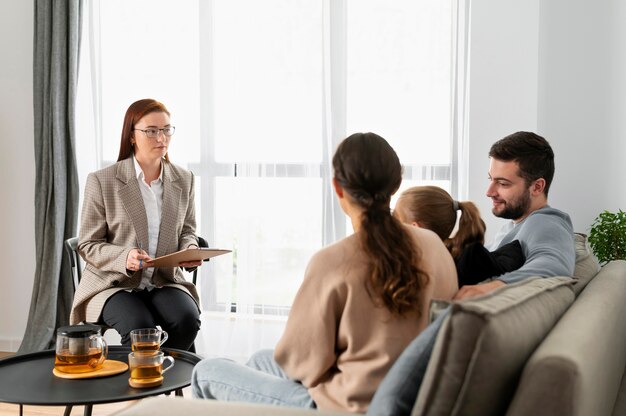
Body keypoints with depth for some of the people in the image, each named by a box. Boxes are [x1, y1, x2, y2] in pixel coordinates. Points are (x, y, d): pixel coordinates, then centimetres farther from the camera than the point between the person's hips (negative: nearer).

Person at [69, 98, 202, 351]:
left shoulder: (184, 180, 7)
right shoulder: (102, 181, -5)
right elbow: (88, 245, -2)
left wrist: (189, 250, -7)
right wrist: (125, 257, -22)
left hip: (165, 281, 3)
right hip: (113, 283, -3)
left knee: (187, 319, -28)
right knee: (140, 328, -33)